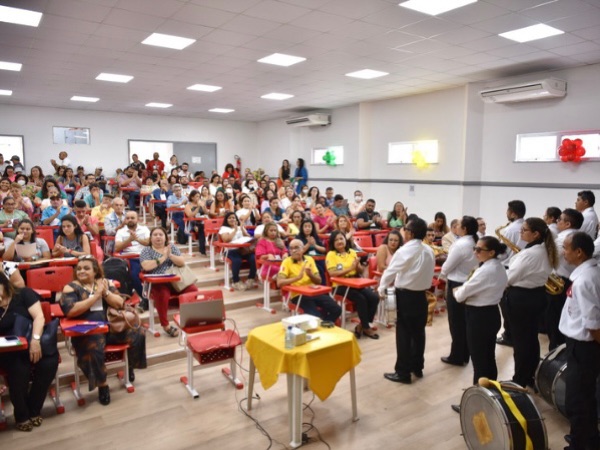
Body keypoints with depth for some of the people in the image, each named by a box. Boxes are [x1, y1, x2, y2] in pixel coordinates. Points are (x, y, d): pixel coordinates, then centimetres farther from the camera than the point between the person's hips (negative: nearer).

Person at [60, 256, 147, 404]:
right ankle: (102, 385, -11)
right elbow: (70, 311, -15)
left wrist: (105, 292, -13)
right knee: (94, 348, -35)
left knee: (139, 333, -13)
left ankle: (130, 366, 16)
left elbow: (120, 304, 3)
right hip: (87, 331, -4)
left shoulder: (105, 283, 11)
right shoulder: (71, 287, 1)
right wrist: (96, 296, -15)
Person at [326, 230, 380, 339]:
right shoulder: (331, 254, -3)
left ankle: (362, 325, 1)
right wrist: (349, 269, -20)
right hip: (340, 285, -5)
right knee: (361, 299, -26)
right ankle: (366, 327, -6)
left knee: (374, 297, -16)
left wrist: (357, 266, -11)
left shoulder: (352, 252, 10)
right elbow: (332, 273, -15)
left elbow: (359, 272, 12)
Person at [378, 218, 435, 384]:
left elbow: (390, 271, -12)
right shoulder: (429, 251, 3)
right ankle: (417, 367, 27)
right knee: (418, 331, 15)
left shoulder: (404, 251, -17)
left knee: (404, 333, 0)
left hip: (405, 295, -7)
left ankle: (403, 372, 6)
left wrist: (381, 289, 1)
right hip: (421, 294, 7)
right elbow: (429, 273, 9)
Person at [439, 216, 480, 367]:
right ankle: (464, 355, 27)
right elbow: (476, 264, 11)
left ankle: (457, 357, 14)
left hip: (456, 286, -8)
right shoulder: (476, 243, 2)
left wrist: (442, 275, 7)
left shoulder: (460, 244, -21)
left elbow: (447, 266, -15)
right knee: (465, 321, 16)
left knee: (456, 322, 4)